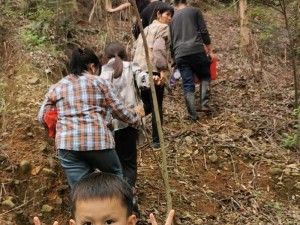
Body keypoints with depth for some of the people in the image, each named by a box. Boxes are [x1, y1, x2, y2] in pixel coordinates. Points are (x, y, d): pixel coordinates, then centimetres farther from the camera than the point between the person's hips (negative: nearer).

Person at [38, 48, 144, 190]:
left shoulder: (56, 87, 16)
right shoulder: (98, 82, 9)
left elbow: (43, 117, 16)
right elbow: (118, 110, 11)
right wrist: (135, 115, 29)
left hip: (67, 144, 2)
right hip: (98, 140, -2)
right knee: (116, 176, 23)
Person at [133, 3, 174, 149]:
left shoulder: (145, 29, 23)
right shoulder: (163, 28, -2)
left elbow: (134, 51, 18)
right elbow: (158, 49, -18)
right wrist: (163, 70, -19)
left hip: (138, 71, 7)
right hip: (153, 71, -7)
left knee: (147, 105, 21)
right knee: (157, 107, 6)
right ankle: (156, 141, 11)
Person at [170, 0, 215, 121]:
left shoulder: (172, 18, 22)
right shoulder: (195, 11, 11)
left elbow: (171, 42, 26)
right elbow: (204, 32, 3)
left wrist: (174, 57, 35)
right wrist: (210, 50, 9)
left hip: (180, 55, 3)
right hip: (196, 51, -3)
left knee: (188, 86, 7)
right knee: (205, 75, 19)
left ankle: (192, 115, 6)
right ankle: (204, 102, 2)